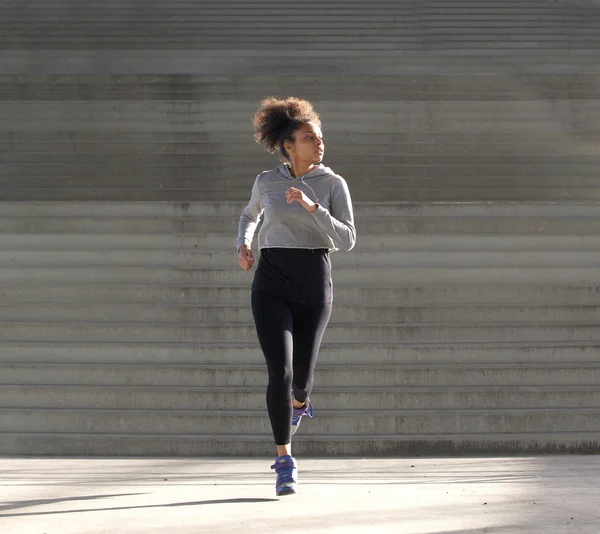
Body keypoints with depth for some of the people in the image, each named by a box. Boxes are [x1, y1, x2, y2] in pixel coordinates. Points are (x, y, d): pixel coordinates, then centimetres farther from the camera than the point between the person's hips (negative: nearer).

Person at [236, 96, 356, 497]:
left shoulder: (333, 184, -1)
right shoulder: (267, 182, 3)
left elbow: (347, 240, -10)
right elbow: (250, 215, 24)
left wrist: (311, 207, -21)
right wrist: (243, 245, 5)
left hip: (315, 285, 1)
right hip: (271, 284, 0)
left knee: (301, 372, 10)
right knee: (280, 370, -15)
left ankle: (300, 401, 51)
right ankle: (285, 461, -6)